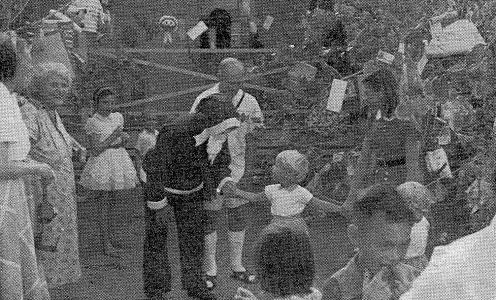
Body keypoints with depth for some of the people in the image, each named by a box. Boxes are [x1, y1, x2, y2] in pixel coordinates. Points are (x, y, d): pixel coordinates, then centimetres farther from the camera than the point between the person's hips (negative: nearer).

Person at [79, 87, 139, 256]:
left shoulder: (117, 117, 7)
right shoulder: (93, 123, -12)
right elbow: (95, 150, -15)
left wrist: (124, 139, -4)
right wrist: (112, 138, -22)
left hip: (117, 162, 6)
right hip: (102, 165, -6)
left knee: (112, 203, 16)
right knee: (104, 206, -4)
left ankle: (110, 235, 29)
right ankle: (106, 244, 2)